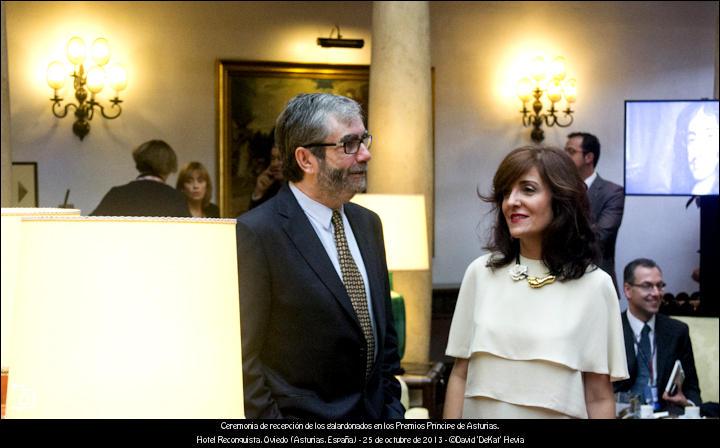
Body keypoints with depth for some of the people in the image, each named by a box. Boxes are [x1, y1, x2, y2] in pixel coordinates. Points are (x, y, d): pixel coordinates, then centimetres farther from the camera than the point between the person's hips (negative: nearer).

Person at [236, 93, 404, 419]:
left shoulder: (368, 224, 8)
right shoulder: (255, 233, -16)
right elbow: (243, 357, -15)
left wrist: (392, 407, 8)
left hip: (375, 413, 6)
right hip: (302, 415, -6)